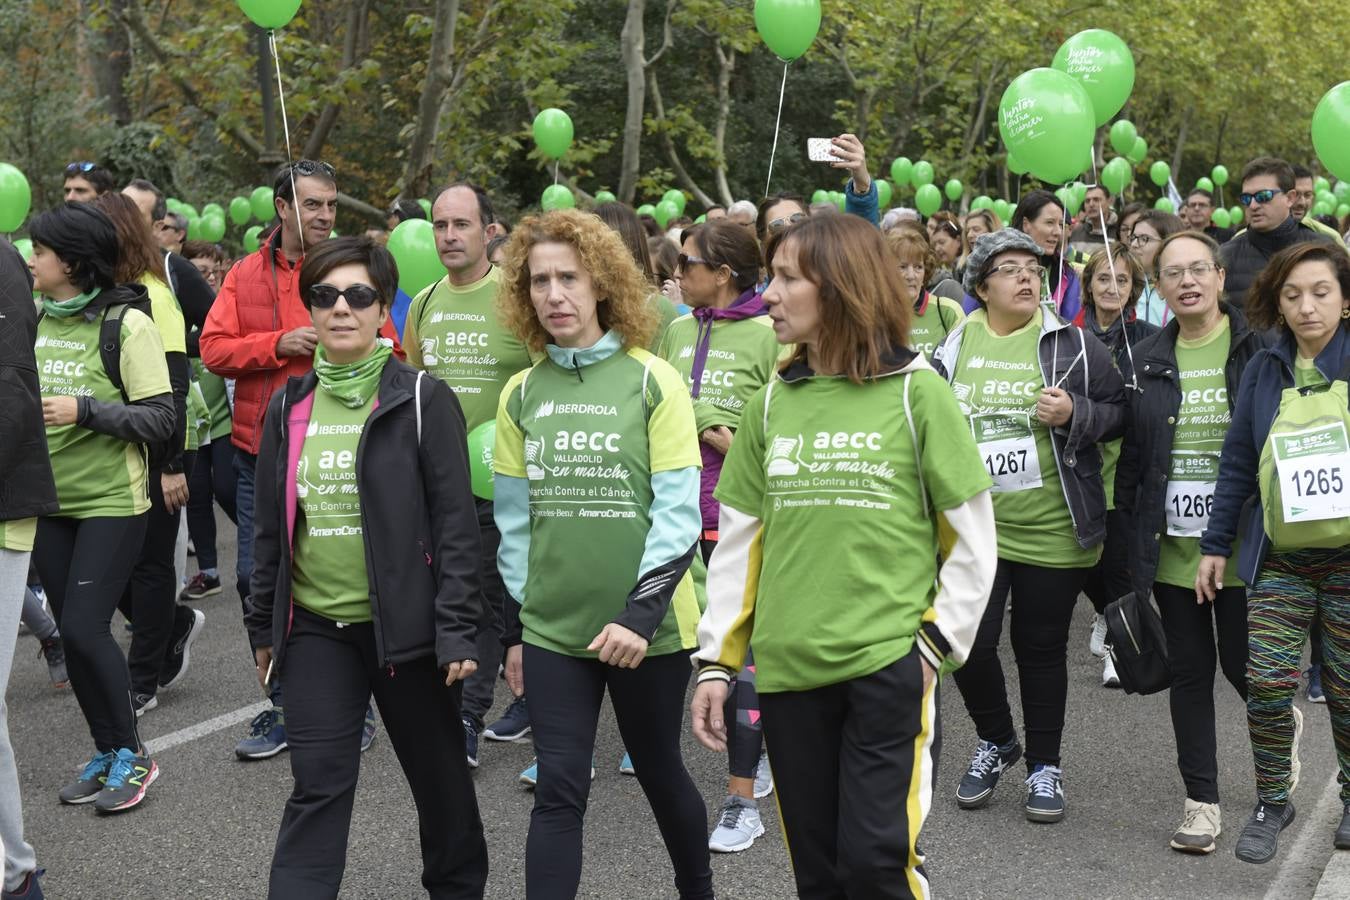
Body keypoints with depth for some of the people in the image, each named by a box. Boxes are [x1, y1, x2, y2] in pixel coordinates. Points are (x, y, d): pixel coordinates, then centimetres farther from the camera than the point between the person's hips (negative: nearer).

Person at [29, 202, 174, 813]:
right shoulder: (32, 319, 5)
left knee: (85, 627, -9)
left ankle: (131, 754, 8)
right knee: (73, 631, 9)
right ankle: (105, 753, 23)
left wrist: (84, 410, -22)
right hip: (50, 499, 6)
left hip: (111, 501, -6)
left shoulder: (126, 322, -11)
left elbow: (160, 419, -12)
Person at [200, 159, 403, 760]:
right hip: (260, 452, 3)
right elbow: (213, 349, 0)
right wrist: (278, 345, -12)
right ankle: (285, 708, 22)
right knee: (256, 580, 7)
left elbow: (388, 355, -1)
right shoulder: (245, 275, 7)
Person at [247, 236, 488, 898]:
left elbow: (455, 522, -10)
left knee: (438, 775, 13)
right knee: (318, 788, 0)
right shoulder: (289, 406, 6)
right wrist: (264, 628, 14)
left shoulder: (422, 399, -7)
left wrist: (457, 630, -14)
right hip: (315, 628, 3)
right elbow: (271, 525, 13)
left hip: (404, 624, -3)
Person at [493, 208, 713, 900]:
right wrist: (513, 630, 8)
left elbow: (677, 512, -11)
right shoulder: (521, 394, 4)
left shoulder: (652, 382, -7)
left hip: (646, 627, -2)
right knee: (558, 791, 1)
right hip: (552, 627, 2)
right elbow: (513, 521, 8)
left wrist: (640, 616, -18)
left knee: (659, 773, 15)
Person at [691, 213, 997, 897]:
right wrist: (716, 660, 6)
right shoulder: (772, 401, 8)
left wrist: (936, 642, -7)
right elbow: (738, 540, 10)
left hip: (889, 662, -4)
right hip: (788, 669, 4)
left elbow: (973, 536, -1)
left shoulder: (916, 391, -3)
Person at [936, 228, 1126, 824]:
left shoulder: (1073, 344, 1)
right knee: (969, 644, -1)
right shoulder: (953, 346, 6)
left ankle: (1044, 766, 25)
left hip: (1052, 530, -1)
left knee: (1041, 648, 8)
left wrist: (1074, 414, -16)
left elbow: (1118, 412, 4)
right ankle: (996, 741, 26)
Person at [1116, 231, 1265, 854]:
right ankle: (1202, 800, 20)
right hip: (1172, 544, 3)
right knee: (1190, 673, 9)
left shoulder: (1259, 348, -4)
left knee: (1242, 666, 4)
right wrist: (1127, 539, 6)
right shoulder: (1147, 360, 6)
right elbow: (1130, 454, 9)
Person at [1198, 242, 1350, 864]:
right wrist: (1216, 544, 8)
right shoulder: (1265, 370, 5)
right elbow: (1238, 462, 9)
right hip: (1280, 557, 2)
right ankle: (1273, 801, 14)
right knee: (1266, 683, -5)